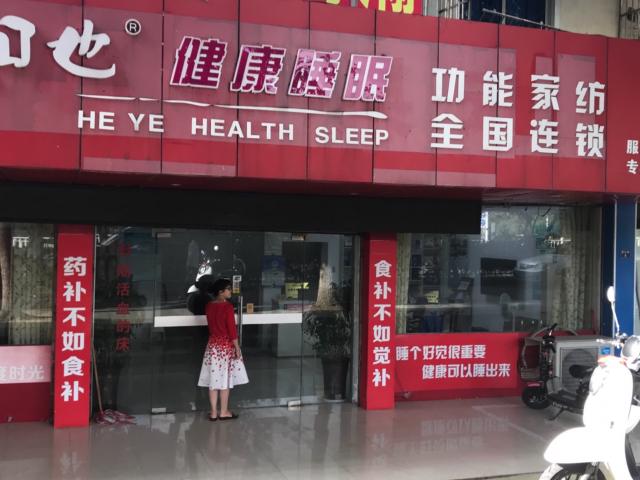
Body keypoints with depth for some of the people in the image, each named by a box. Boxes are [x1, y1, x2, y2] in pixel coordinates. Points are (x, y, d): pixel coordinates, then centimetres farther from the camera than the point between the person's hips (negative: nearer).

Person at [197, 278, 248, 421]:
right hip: (226, 345, -5)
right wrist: (237, 348, -9)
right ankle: (224, 412, 13)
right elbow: (232, 329, -16)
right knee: (225, 378, 5)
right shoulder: (227, 306, -17)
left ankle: (213, 412, 13)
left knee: (213, 379, 8)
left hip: (212, 344, 6)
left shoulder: (209, 306, 2)